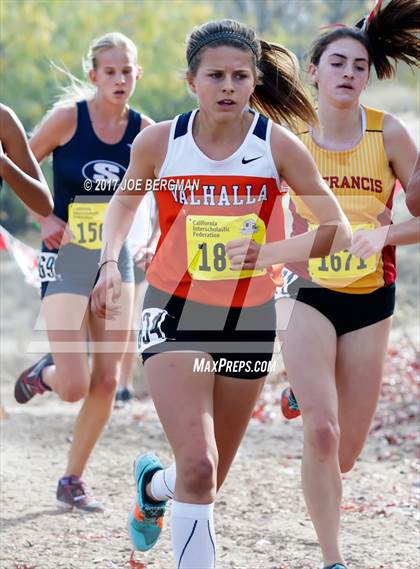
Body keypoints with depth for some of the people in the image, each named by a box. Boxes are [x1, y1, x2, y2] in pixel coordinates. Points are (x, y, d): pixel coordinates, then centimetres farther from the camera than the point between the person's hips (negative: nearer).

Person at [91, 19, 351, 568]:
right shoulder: (158, 142, -7)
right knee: (198, 470, -21)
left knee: (209, 481, 13)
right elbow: (125, 200, 15)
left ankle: (153, 484, 49)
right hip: (176, 314, -2)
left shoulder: (278, 146, -9)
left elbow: (339, 231, -8)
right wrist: (109, 261, -1)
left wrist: (272, 253, -23)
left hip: (249, 317, 2)